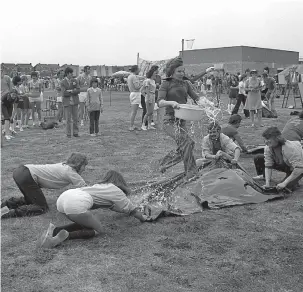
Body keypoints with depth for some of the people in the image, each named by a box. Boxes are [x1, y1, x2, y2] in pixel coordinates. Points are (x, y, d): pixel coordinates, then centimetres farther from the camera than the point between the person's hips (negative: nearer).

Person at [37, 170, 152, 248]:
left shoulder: (100, 186, 34)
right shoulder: (115, 190, 14)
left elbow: (111, 205, 48)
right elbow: (131, 209, 21)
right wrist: (142, 217, 39)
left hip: (63, 197, 8)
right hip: (76, 204, -8)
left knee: (84, 224, 25)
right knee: (98, 230, 8)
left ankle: (55, 230, 6)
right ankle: (66, 235, -11)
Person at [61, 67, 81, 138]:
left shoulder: (75, 81, 6)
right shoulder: (63, 82, -3)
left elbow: (78, 90, -4)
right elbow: (64, 93, -13)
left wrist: (70, 91, -14)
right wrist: (74, 91, -9)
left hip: (74, 102, 3)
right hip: (67, 102, -3)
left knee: (75, 118, 5)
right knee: (68, 119, -1)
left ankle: (75, 132, 12)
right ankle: (68, 134, 6)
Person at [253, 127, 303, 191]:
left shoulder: (291, 149, -39)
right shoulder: (268, 148, -19)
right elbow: (268, 166, -18)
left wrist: (284, 183, -42)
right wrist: (267, 183, -30)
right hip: (283, 165, 6)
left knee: (287, 186, -32)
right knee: (258, 158, -6)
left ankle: (294, 182, 5)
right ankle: (263, 176, 22)